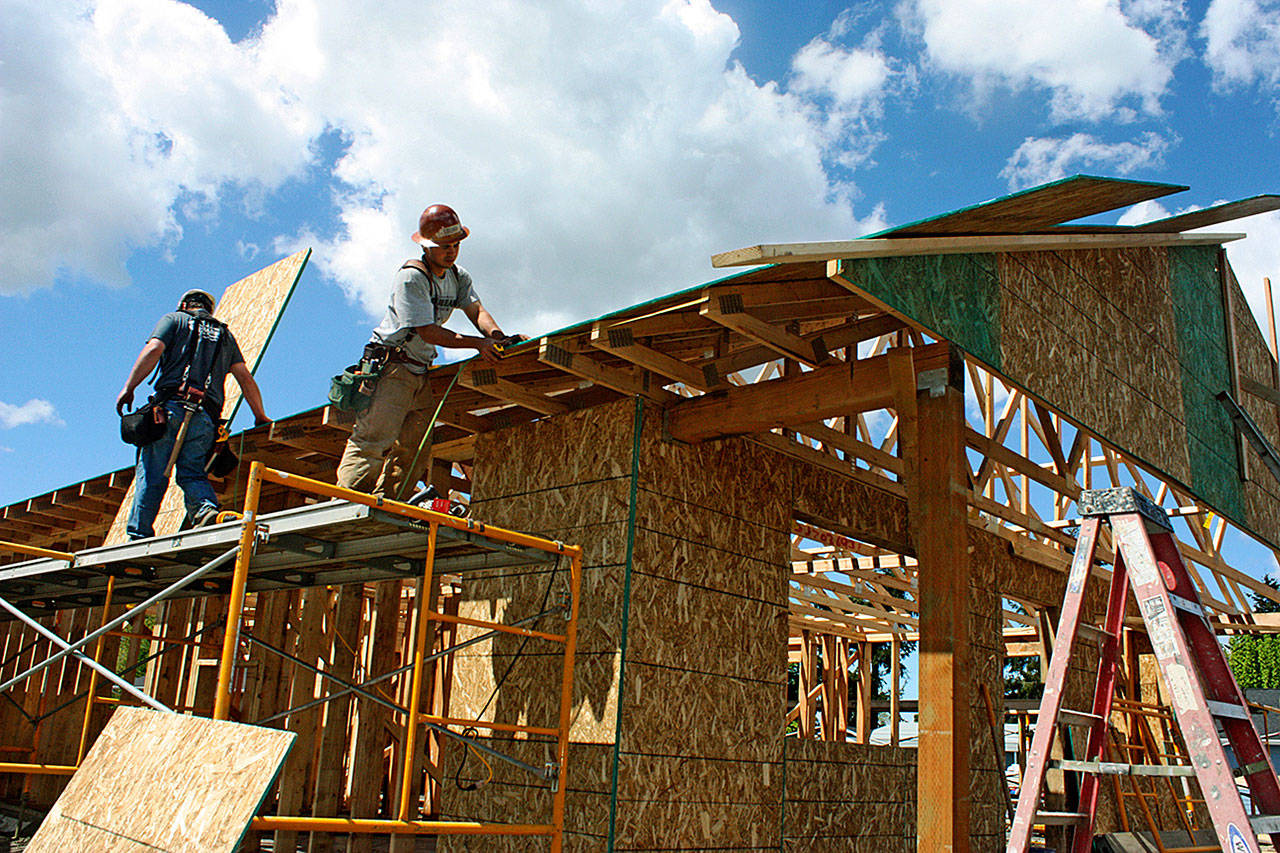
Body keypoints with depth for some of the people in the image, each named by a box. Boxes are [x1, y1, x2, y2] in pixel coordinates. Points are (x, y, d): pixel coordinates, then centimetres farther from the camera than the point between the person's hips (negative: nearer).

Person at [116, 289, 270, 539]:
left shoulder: (175, 319, 17)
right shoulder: (224, 334, 27)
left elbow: (153, 350, -2)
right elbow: (245, 378, 18)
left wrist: (128, 387, -2)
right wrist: (261, 417, 22)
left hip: (171, 404, -3)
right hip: (205, 416, 3)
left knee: (151, 474, -2)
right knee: (192, 472, 1)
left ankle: (138, 534, -7)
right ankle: (206, 507, -28)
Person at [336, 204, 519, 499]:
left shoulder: (458, 277, 10)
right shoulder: (410, 278, -15)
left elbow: (476, 310, -1)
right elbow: (428, 332, -21)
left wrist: (496, 335, -22)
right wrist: (478, 343, -25)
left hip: (421, 370, 8)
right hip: (391, 365, -8)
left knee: (414, 450, 4)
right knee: (375, 439, -17)